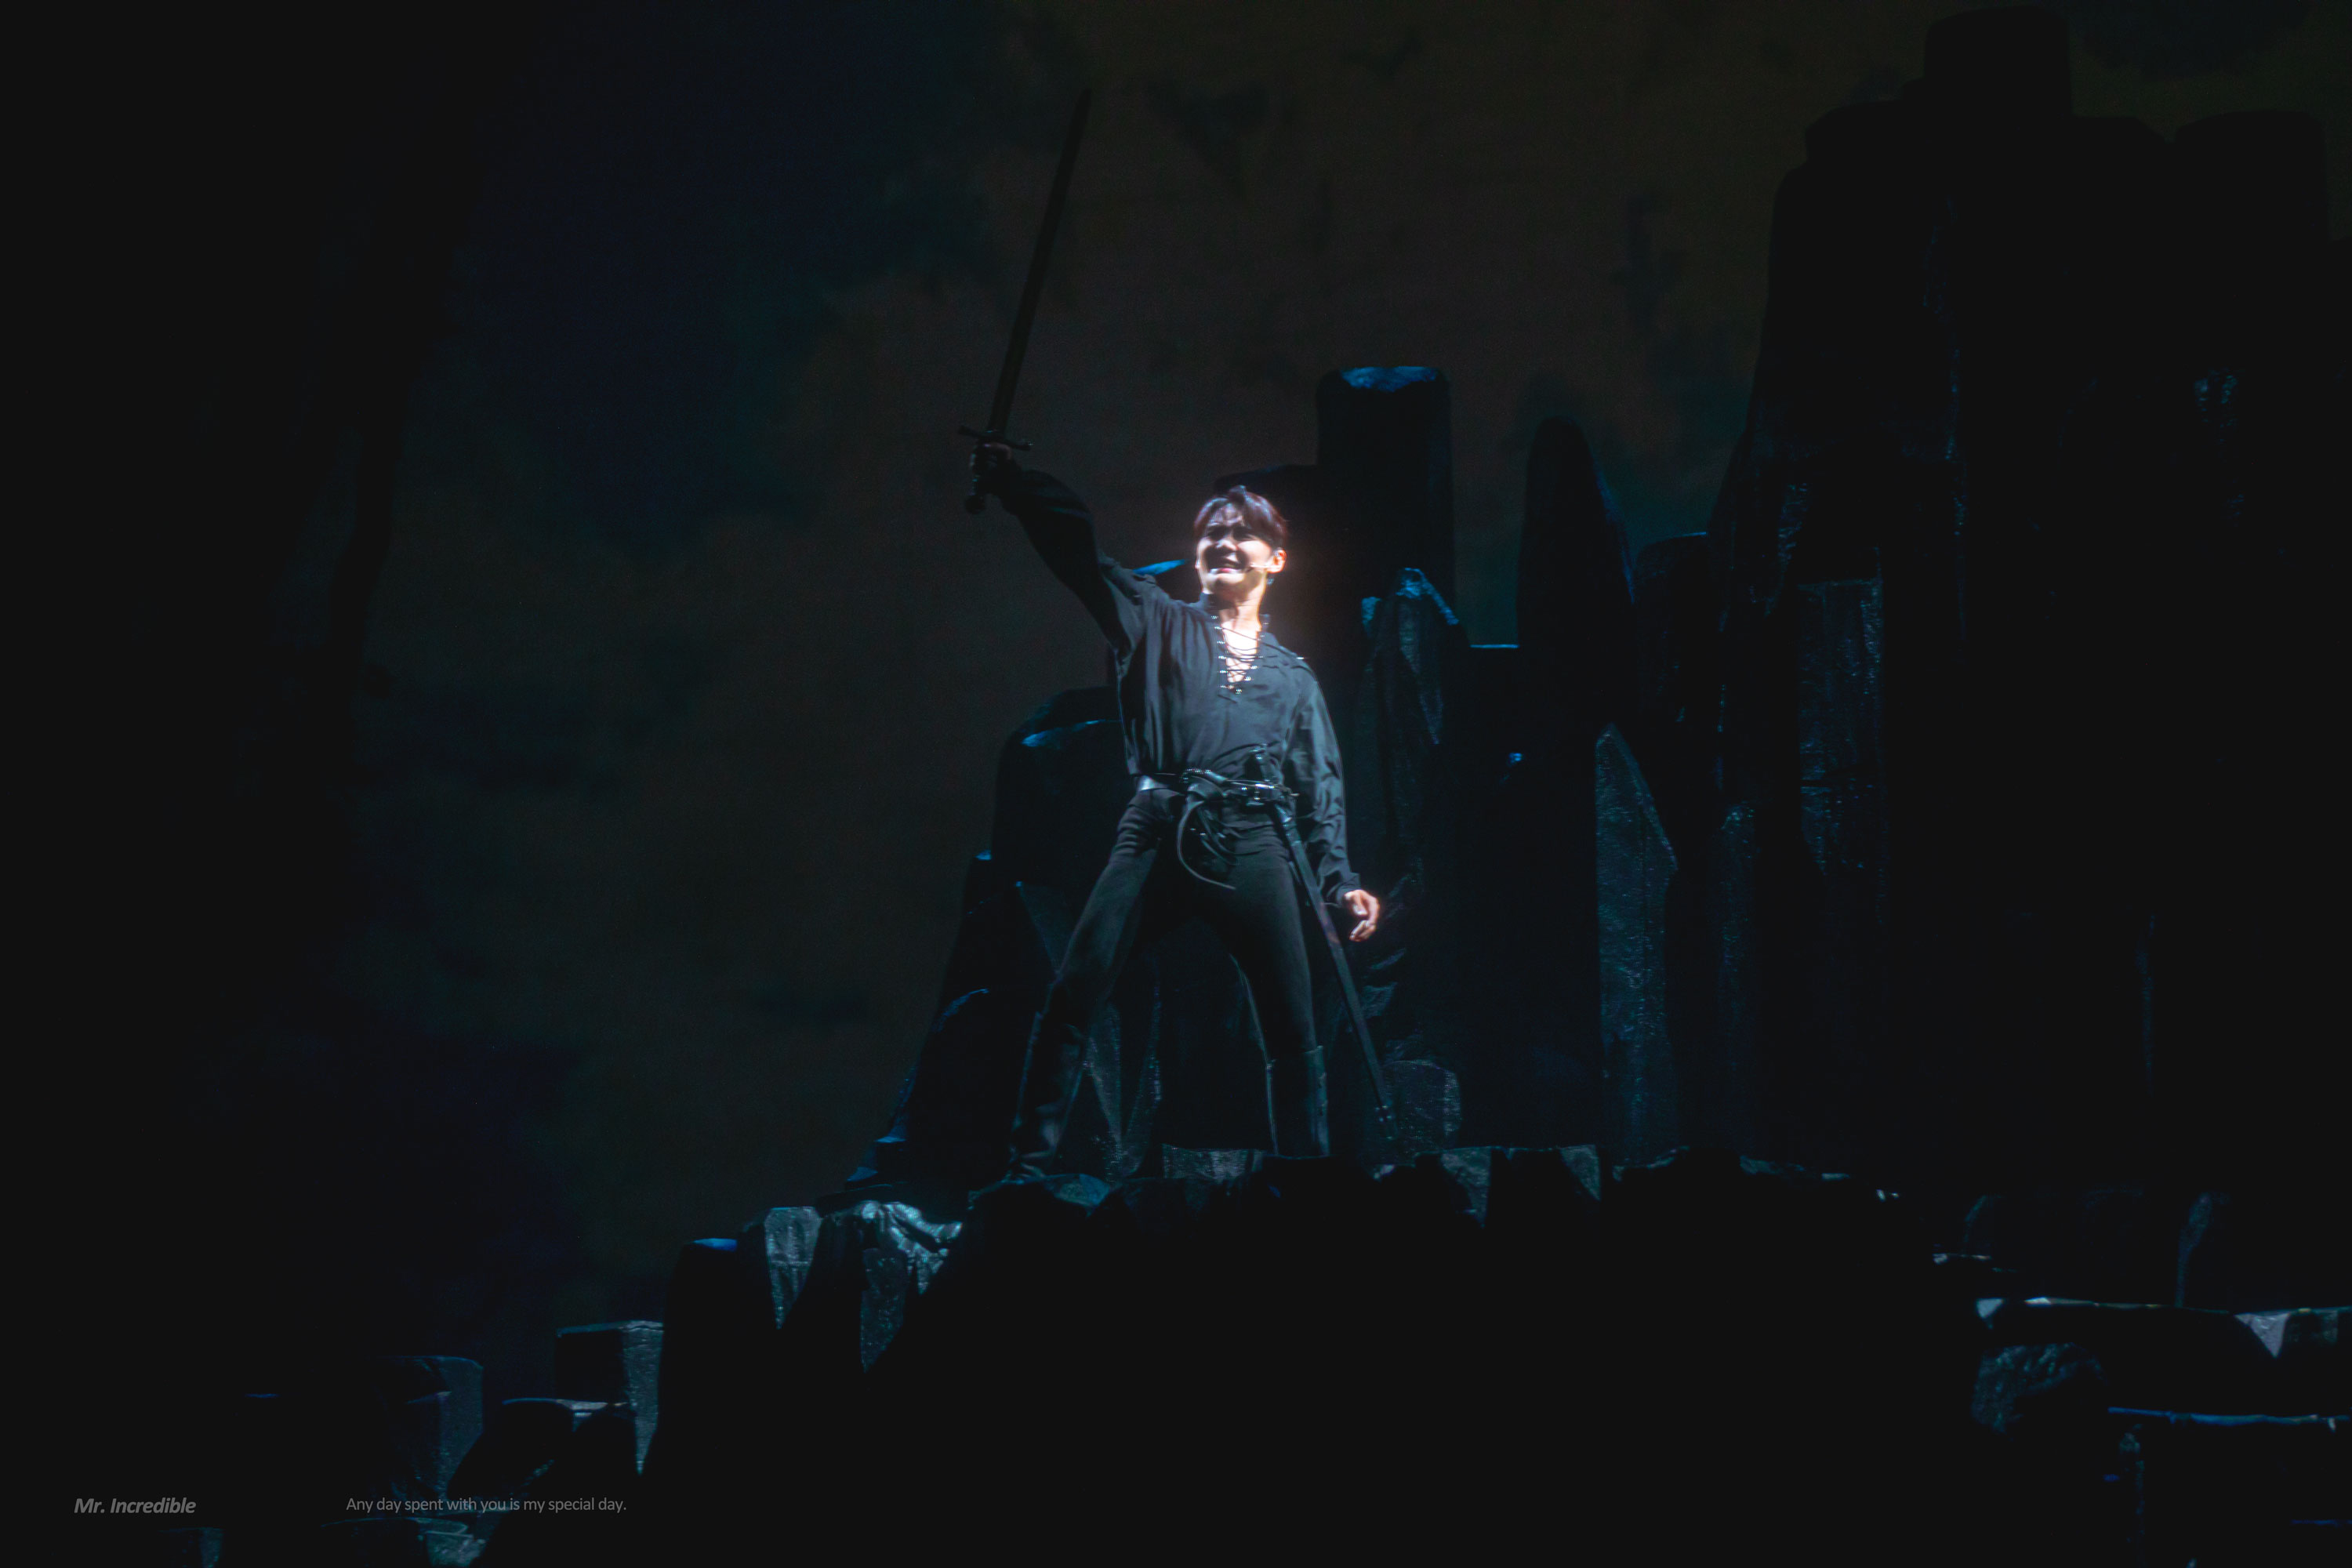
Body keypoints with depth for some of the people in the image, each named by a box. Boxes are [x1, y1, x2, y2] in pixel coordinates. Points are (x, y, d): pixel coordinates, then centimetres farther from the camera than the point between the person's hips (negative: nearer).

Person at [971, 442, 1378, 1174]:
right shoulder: (1160, 625, 16)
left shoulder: (1293, 675, 22)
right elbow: (1077, 548, 5)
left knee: (1294, 1029, -1)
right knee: (1071, 995, -16)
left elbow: (1322, 788, 19)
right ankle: (1029, 1164, -16)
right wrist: (1008, 478, -8)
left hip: (1254, 846, 2)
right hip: (1159, 832, -2)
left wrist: (1339, 879, 6)